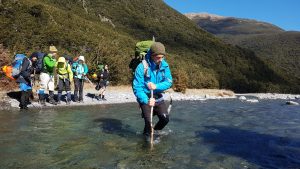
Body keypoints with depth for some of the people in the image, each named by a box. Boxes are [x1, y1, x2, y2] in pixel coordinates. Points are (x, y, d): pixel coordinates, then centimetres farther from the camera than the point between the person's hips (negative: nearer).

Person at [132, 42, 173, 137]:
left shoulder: (164, 65, -9)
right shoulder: (142, 67, -23)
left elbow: (169, 82, -11)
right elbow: (137, 87, -24)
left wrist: (156, 86, -29)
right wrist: (147, 100, -36)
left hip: (158, 97, 4)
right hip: (145, 98, -4)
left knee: (165, 118, 2)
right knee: (149, 121, -11)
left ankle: (156, 132, 33)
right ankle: (147, 136, 19)